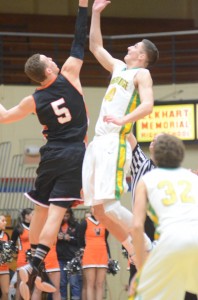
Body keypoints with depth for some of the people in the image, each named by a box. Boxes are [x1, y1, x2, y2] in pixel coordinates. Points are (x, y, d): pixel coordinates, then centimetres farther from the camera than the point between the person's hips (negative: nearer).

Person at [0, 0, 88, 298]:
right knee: (55, 213, -9)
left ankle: (34, 269, 18)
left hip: (52, 156, 3)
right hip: (75, 156, -3)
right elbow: (80, 42, -2)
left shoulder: (34, 101, 0)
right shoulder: (68, 76, -6)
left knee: (40, 211, 16)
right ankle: (33, 267, -21)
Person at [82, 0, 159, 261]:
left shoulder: (141, 73, -2)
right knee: (98, 209, 4)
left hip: (114, 143, -9)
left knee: (110, 206, -19)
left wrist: (123, 120, -31)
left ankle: (148, 250, -11)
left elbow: (148, 105, -17)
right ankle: (136, 254, 8)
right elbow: (96, 47, 33)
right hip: (98, 142, 9)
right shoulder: (118, 67, 22)